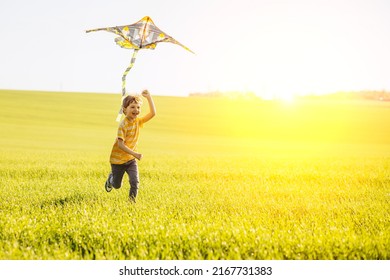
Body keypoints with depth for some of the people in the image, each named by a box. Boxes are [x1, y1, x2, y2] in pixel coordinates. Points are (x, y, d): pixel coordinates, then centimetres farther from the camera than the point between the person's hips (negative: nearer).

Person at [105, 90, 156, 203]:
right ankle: (111, 178, 47)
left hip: (131, 159, 4)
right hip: (118, 159, -4)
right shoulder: (123, 125, -26)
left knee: (135, 182, -12)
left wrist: (149, 97, -16)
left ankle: (132, 199, 6)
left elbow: (152, 113, -7)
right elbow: (120, 144, -30)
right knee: (117, 185, 15)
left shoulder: (138, 121, -5)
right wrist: (135, 154, -38)